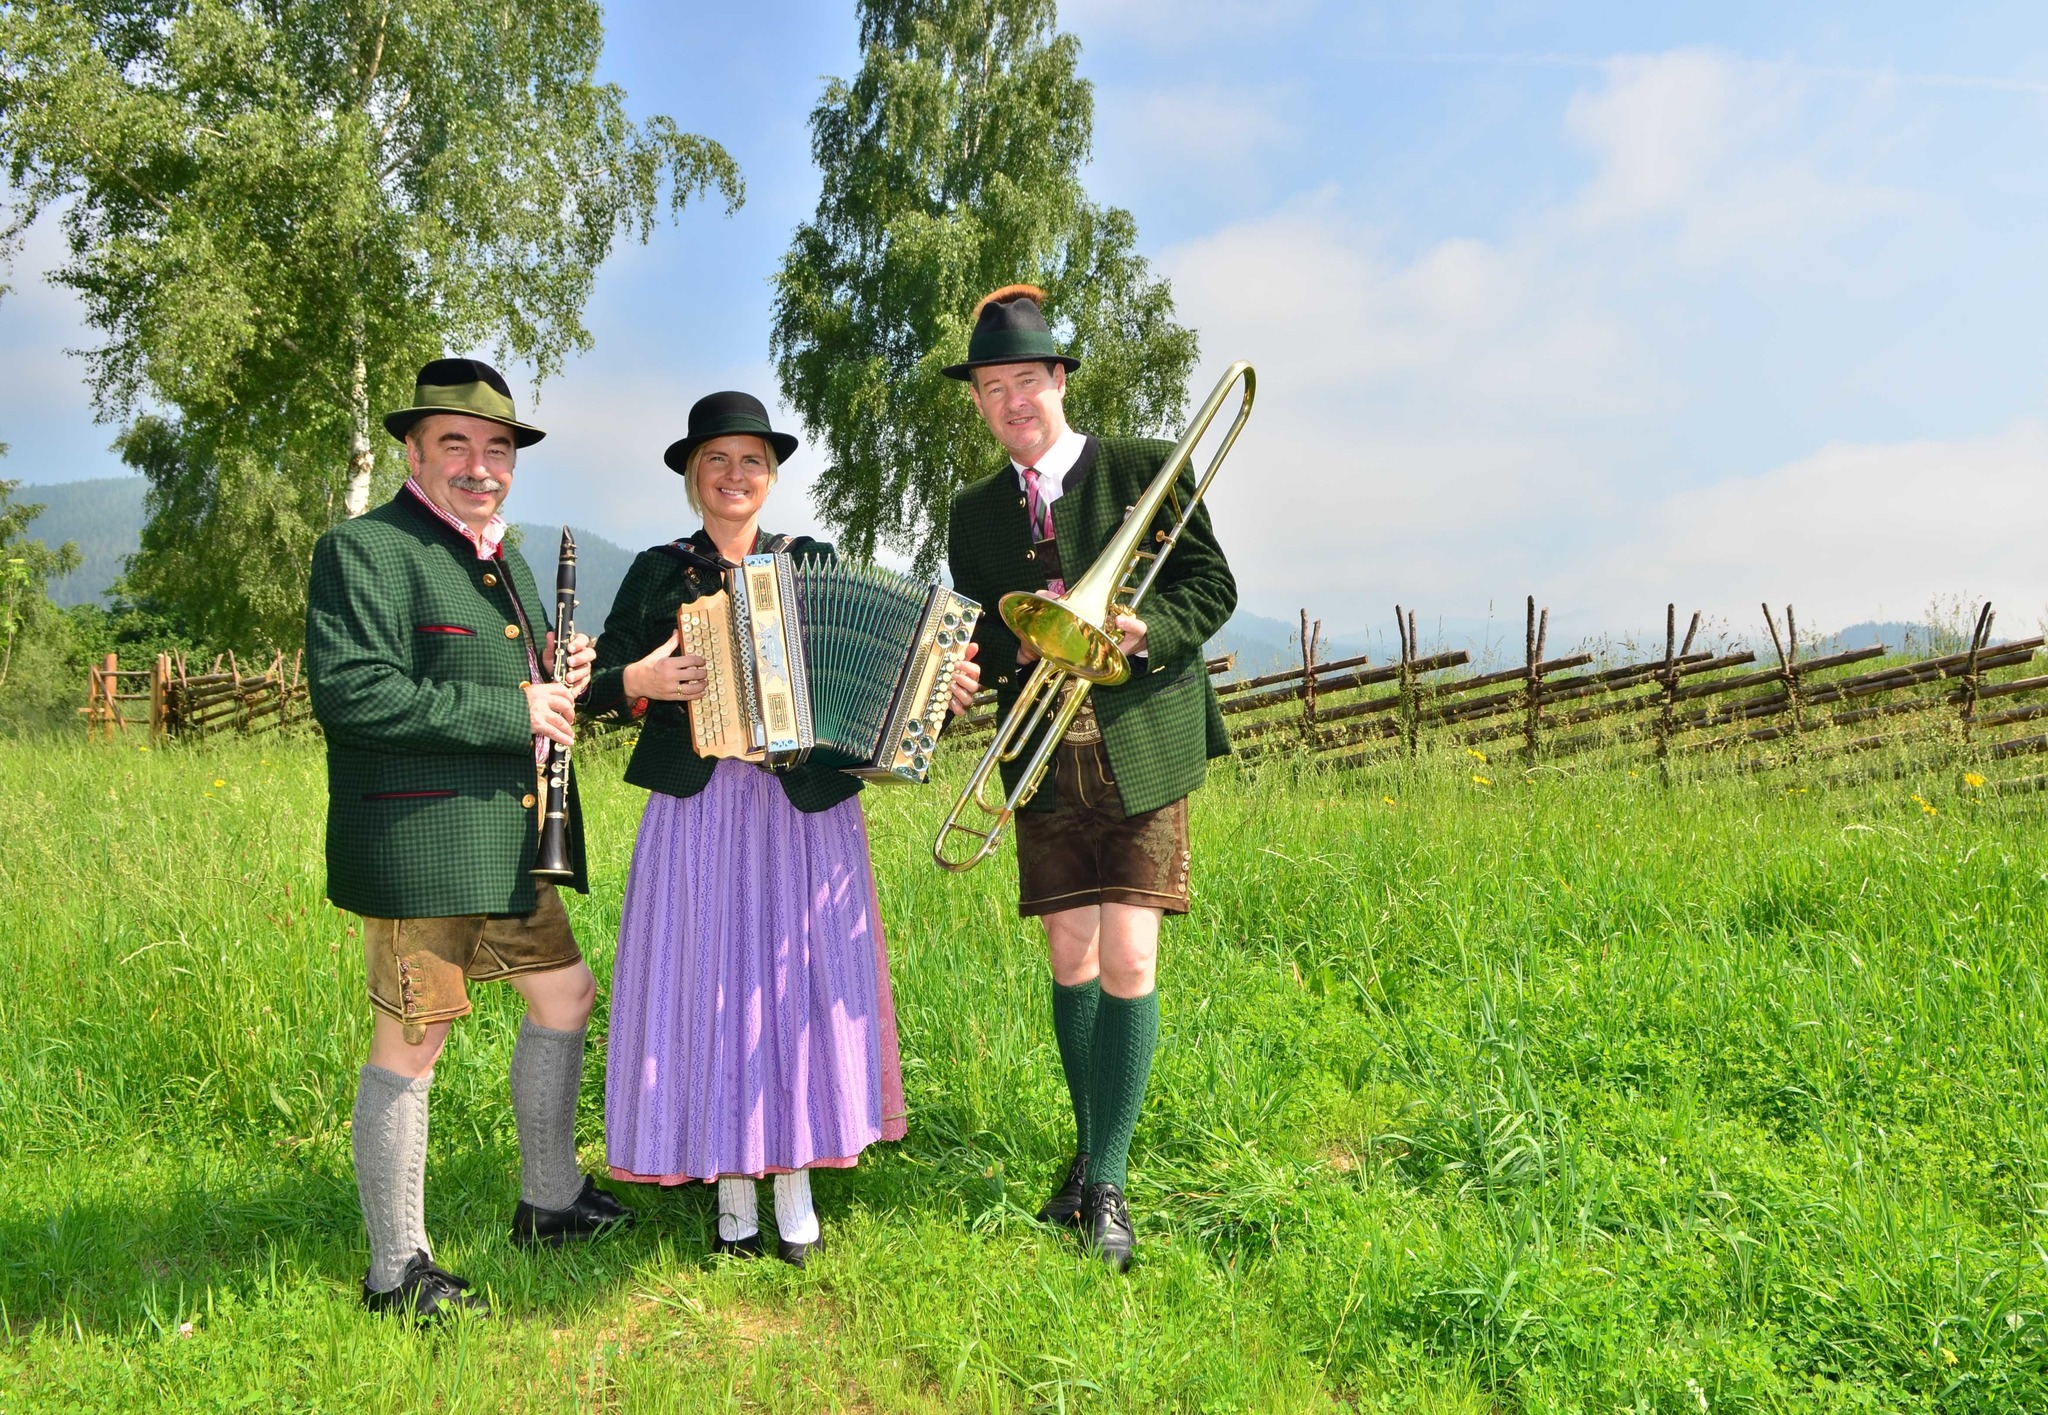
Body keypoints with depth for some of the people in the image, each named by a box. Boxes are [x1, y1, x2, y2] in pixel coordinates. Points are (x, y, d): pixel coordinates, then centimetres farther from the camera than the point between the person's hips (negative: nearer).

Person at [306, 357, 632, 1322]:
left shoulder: (503, 565, 19)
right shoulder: (365, 550, -10)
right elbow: (349, 694, -23)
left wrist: (562, 681, 4)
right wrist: (511, 710, -21)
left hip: (507, 845, 9)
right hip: (418, 851, -9)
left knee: (563, 997, 16)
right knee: (410, 1046, -1)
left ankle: (549, 1202, 34)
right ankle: (395, 1271, 14)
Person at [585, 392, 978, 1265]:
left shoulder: (814, 562, 9)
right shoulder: (658, 572, 8)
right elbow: (597, 681, 5)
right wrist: (638, 682, -15)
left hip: (806, 808, 0)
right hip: (698, 809, 0)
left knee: (802, 983, 2)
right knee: (711, 984, 3)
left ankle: (795, 1180, 16)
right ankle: (732, 1186, 17)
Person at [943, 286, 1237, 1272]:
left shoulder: (1146, 469, 1)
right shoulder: (974, 512, 12)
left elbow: (1212, 586, -1)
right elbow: (972, 638, 10)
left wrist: (1144, 629, -19)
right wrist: (1024, 642, -12)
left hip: (1143, 748, -3)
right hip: (1046, 758, 3)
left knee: (1129, 965, -7)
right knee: (1071, 965, 8)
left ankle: (1108, 1184, 5)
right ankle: (1089, 1154, 26)